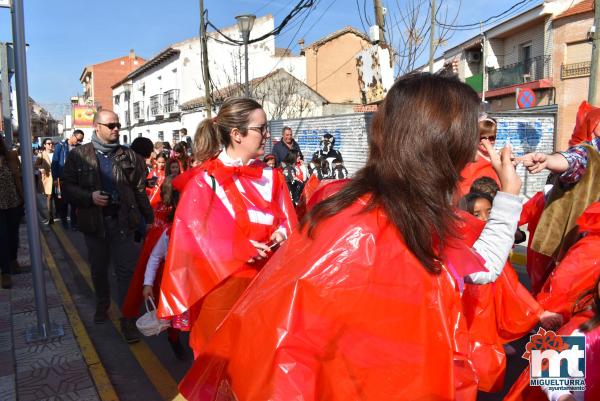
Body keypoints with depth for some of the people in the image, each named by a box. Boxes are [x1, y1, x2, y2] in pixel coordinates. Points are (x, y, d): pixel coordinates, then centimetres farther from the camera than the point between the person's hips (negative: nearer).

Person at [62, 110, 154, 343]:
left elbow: (139, 190, 5)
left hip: (122, 221, -1)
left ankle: (127, 319, 6)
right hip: (95, 222, 1)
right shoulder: (78, 155, 0)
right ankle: (102, 305, 41)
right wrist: (90, 197, -18)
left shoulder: (128, 156, 3)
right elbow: (67, 187, -1)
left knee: (127, 270, -3)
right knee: (98, 269, 17)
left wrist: (149, 218, 5)